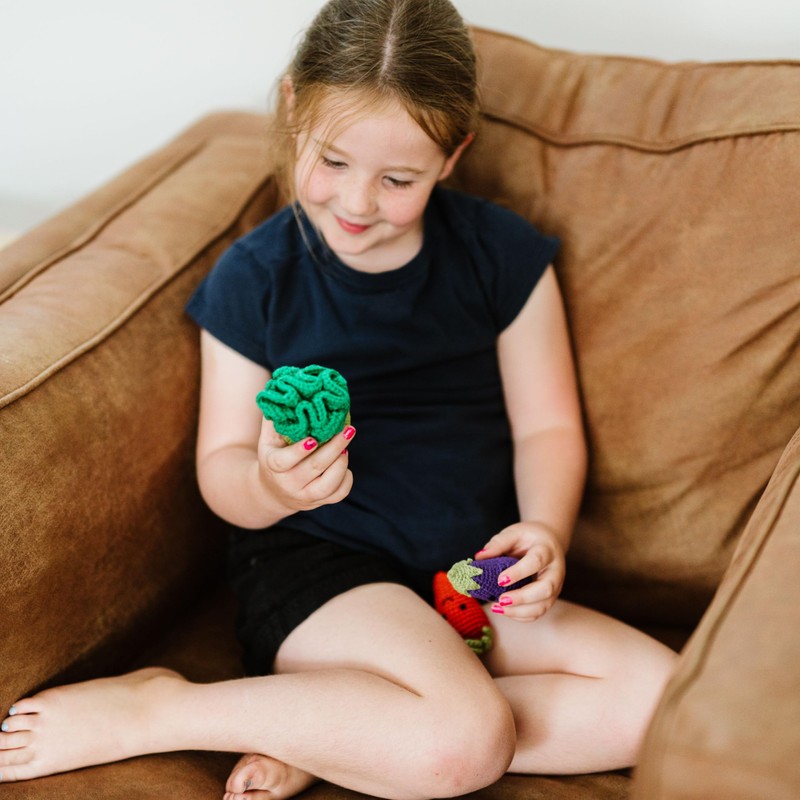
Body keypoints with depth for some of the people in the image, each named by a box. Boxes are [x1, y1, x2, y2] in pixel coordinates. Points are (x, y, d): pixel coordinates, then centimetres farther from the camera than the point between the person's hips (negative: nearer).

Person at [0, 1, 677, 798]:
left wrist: (544, 533, -17)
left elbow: (547, 425, 4)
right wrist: (271, 485, -26)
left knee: (660, 696, -16)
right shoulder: (252, 279, -5)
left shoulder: (502, 253, 0)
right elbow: (221, 466, -2)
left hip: (469, 579, 5)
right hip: (311, 561, -4)